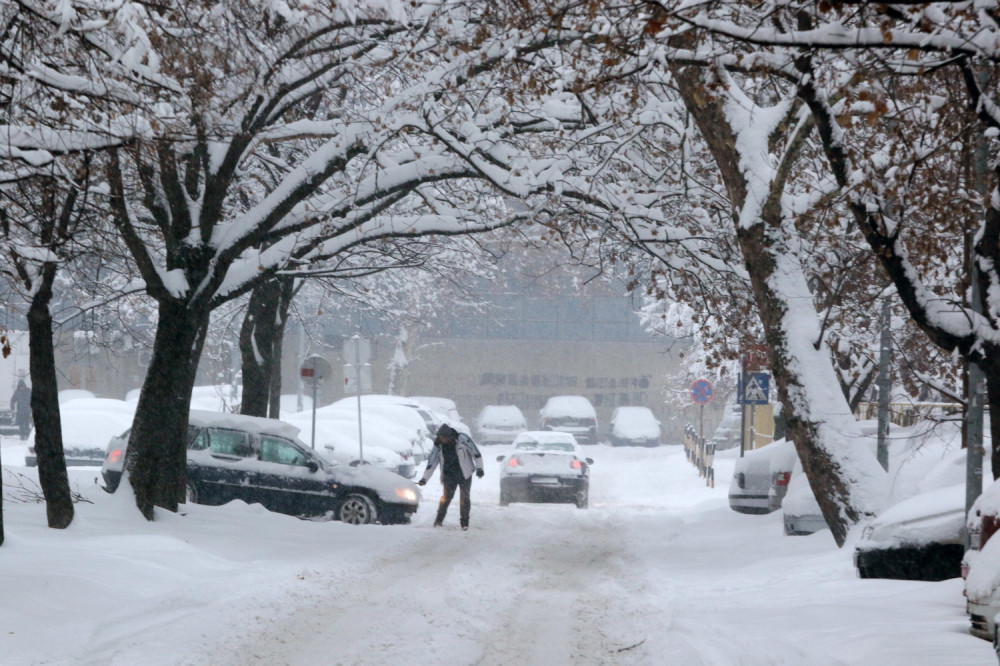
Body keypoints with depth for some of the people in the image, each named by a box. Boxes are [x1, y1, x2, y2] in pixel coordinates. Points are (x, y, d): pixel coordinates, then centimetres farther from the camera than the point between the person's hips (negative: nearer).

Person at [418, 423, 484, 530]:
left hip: (464, 474, -2)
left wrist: (479, 468, -7)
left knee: (464, 497, -3)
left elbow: (476, 453, -7)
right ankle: (439, 520, 5)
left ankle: (464, 522, 5)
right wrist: (424, 478, -4)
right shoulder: (438, 445, -6)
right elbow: (432, 461, -1)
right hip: (449, 475, 2)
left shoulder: (462, 439, -16)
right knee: (446, 497, -7)